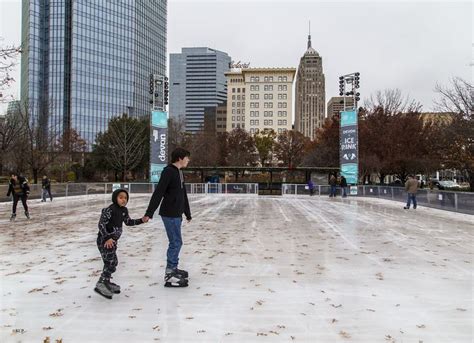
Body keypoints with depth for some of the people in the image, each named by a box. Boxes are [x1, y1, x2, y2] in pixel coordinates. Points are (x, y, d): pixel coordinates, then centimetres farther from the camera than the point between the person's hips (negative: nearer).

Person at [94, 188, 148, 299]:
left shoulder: (124, 210, 6)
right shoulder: (110, 210, -20)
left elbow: (128, 222, 19)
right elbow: (101, 224, -23)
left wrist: (141, 221, 8)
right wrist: (107, 238, -29)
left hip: (113, 240, 9)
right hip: (104, 241, -9)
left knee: (113, 262, 17)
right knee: (111, 262, -12)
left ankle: (106, 283, 32)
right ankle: (101, 284, -6)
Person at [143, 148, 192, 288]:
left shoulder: (179, 173, 14)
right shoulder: (168, 171, -15)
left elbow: (183, 195, 21)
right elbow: (158, 193, -22)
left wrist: (187, 213, 26)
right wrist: (149, 213, -25)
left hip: (176, 214, 9)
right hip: (169, 214, -9)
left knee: (176, 242, 16)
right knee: (176, 242, -7)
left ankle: (173, 269, 28)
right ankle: (169, 275, 0)